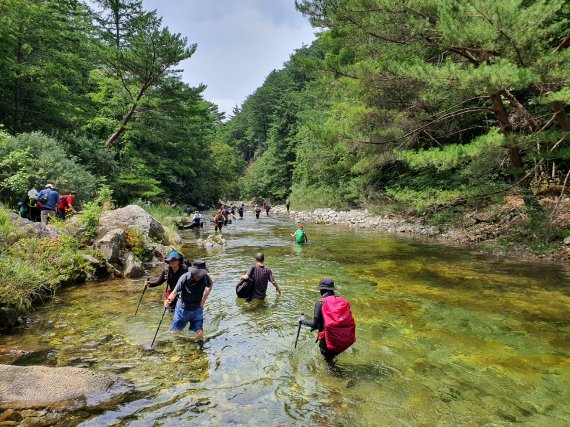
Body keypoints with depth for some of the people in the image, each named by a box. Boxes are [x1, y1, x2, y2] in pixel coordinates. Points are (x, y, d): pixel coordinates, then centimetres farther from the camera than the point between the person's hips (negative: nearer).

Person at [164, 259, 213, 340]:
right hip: (183, 308, -1)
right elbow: (175, 291, -20)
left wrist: (204, 299, 2)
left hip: (197, 309, 1)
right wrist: (169, 300, -40)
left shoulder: (205, 278, -18)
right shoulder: (184, 278, -25)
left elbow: (209, 286, 6)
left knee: (199, 332, -6)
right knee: (174, 331, 7)